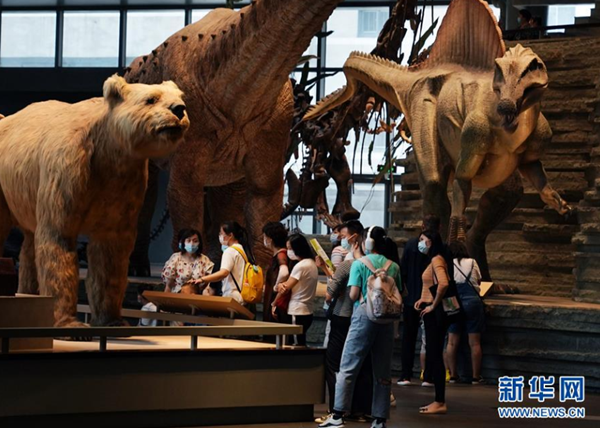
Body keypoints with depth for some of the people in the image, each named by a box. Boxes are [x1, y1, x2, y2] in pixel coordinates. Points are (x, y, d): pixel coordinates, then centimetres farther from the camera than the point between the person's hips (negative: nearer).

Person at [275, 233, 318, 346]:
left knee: (298, 345, -7)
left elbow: (285, 288, -12)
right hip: (308, 311, 9)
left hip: (298, 313, -9)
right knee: (301, 344, 11)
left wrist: (278, 286, 6)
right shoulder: (312, 264, 11)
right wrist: (282, 285, -5)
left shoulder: (300, 266, -17)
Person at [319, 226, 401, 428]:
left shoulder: (359, 264, -5)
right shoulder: (393, 266, 7)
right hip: (387, 319, 4)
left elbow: (353, 295, -9)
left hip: (364, 315, -4)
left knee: (348, 367, 0)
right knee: (383, 371, 8)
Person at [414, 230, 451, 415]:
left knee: (435, 356, -7)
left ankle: (440, 402, -4)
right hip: (432, 313, 10)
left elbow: (443, 283, -30)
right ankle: (439, 400, 15)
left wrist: (433, 305, -20)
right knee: (432, 356, 11)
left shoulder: (437, 260, -13)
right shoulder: (433, 260, 17)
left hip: (435, 313, -10)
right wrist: (423, 299, 12)